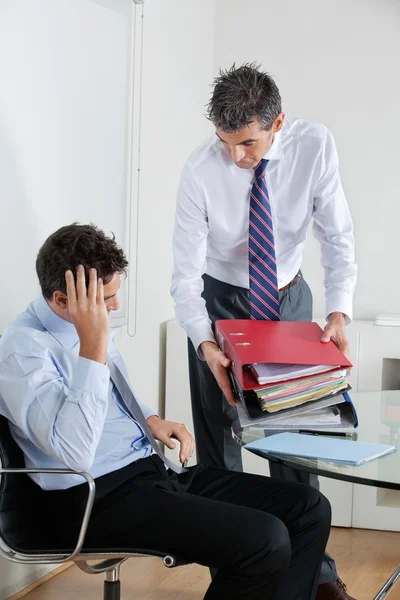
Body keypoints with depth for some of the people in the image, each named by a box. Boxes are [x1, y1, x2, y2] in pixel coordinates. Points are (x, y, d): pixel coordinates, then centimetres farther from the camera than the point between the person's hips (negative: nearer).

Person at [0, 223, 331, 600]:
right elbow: (75, 453, -30)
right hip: (99, 498, -9)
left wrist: (151, 420, 8)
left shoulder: (89, 327, 10)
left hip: (153, 470, 9)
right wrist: (93, 344, -29)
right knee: (265, 541, -26)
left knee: (309, 509, -4)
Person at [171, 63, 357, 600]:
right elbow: (186, 274, -22)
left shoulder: (315, 145, -21)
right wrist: (205, 344, -37)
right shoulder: (201, 171, -25)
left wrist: (339, 311, -31)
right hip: (221, 300, -1)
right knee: (218, 432, 2)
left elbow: (337, 237, -16)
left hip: (288, 297, 2)